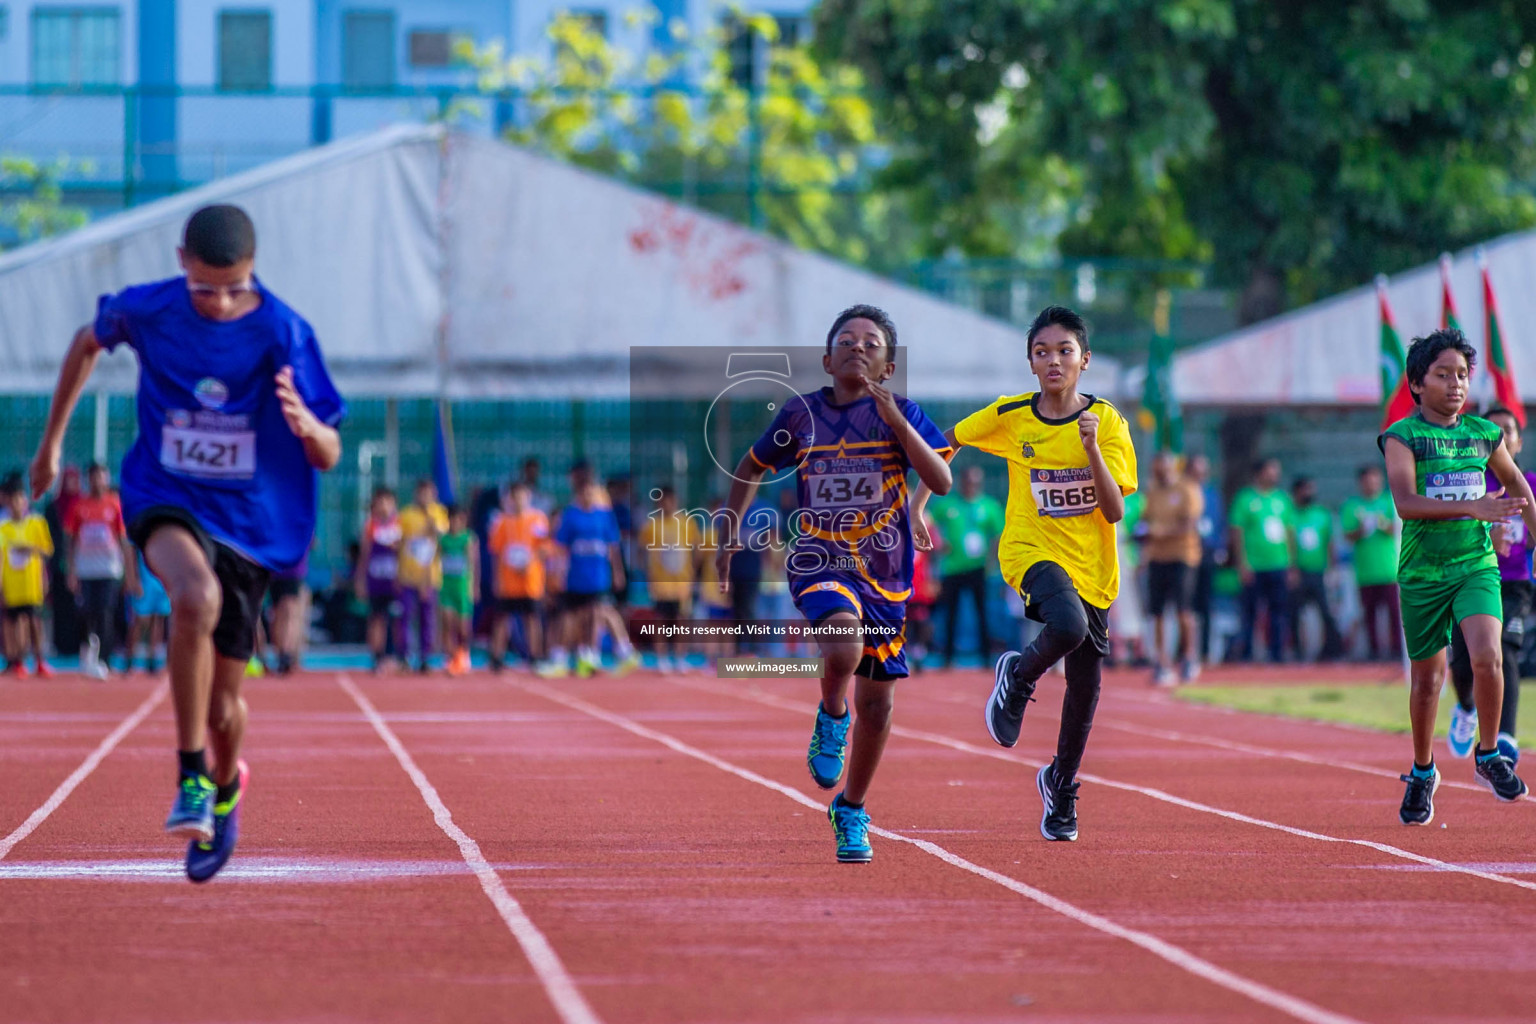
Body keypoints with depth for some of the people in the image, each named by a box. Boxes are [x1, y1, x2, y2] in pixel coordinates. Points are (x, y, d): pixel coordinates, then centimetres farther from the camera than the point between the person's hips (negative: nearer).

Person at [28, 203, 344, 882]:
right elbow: (88, 342, 15)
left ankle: (225, 788, 43)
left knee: (222, 706, 6)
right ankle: (190, 776, -24)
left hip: (249, 522, 0)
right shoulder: (146, 310, -10)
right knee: (197, 596, -36)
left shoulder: (284, 334, -15)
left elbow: (328, 458, -13)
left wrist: (307, 425, -37)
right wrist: (52, 438, 21)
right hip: (165, 503, 0)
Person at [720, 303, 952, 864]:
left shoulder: (901, 413, -2)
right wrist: (731, 530, 10)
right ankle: (832, 717, 0)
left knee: (877, 699, 9)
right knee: (844, 647, -33)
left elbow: (941, 481, -15)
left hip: (885, 571, 2)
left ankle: (851, 811, 30)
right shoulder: (801, 414, 1)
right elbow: (751, 467, 18)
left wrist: (895, 419, -22)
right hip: (819, 562, -2)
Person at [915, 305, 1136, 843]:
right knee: (1068, 626, -35)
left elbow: (1114, 511, -12)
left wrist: (1092, 449, -24)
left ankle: (1060, 785, 35)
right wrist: (917, 507, 5)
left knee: (1085, 688, 8)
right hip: (1032, 551, -2)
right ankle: (1018, 677, -2)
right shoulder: (1009, 416, -5)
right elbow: (943, 445, 11)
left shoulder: (1107, 421, -6)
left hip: (1091, 566, 2)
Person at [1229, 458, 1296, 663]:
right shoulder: (1245, 498, -1)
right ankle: (1245, 654, 5)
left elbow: (1290, 532, 16)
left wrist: (1292, 566, 12)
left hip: (1279, 567, 4)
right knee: (1250, 611, -2)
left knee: (1279, 611, 3)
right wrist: (1242, 564, -10)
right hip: (1254, 567, -4)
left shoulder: (1282, 498, 12)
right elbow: (1237, 532, -4)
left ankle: (1277, 654, 7)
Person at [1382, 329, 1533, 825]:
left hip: (1477, 565, 2)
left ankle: (1488, 755, 1)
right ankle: (1422, 773, 28)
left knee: (1487, 656, -20)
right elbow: (1405, 502, -21)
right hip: (1421, 573, -2)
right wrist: (1472, 507, -31)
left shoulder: (1485, 434, 6)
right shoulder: (1402, 437, -6)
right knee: (1427, 677, 6)